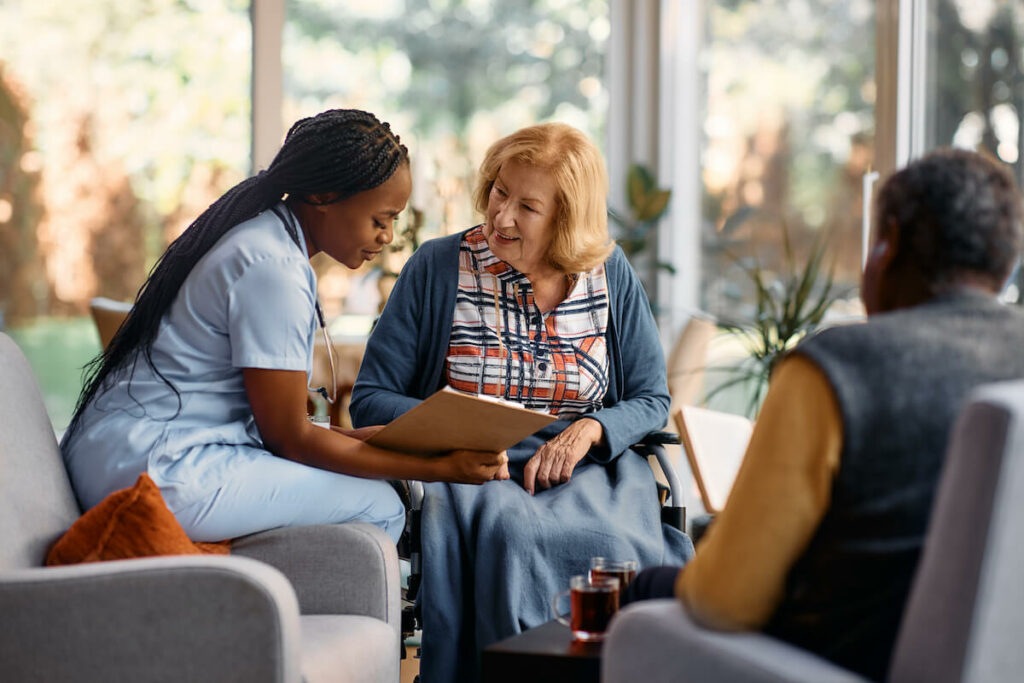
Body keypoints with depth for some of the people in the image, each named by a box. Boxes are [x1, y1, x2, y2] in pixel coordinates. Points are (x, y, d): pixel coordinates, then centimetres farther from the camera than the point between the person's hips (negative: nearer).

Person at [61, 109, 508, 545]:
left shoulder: (261, 236, 15)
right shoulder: (273, 267, -16)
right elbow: (289, 439, -13)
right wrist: (441, 468, -12)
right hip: (154, 473, -10)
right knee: (379, 508, -10)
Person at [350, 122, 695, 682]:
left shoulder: (610, 276, 8)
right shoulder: (437, 268, 2)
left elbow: (651, 398, 10)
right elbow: (371, 399, 2)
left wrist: (590, 430, -11)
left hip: (587, 468, 2)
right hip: (468, 470, -1)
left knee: (611, 538, -32)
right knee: (508, 532, -35)